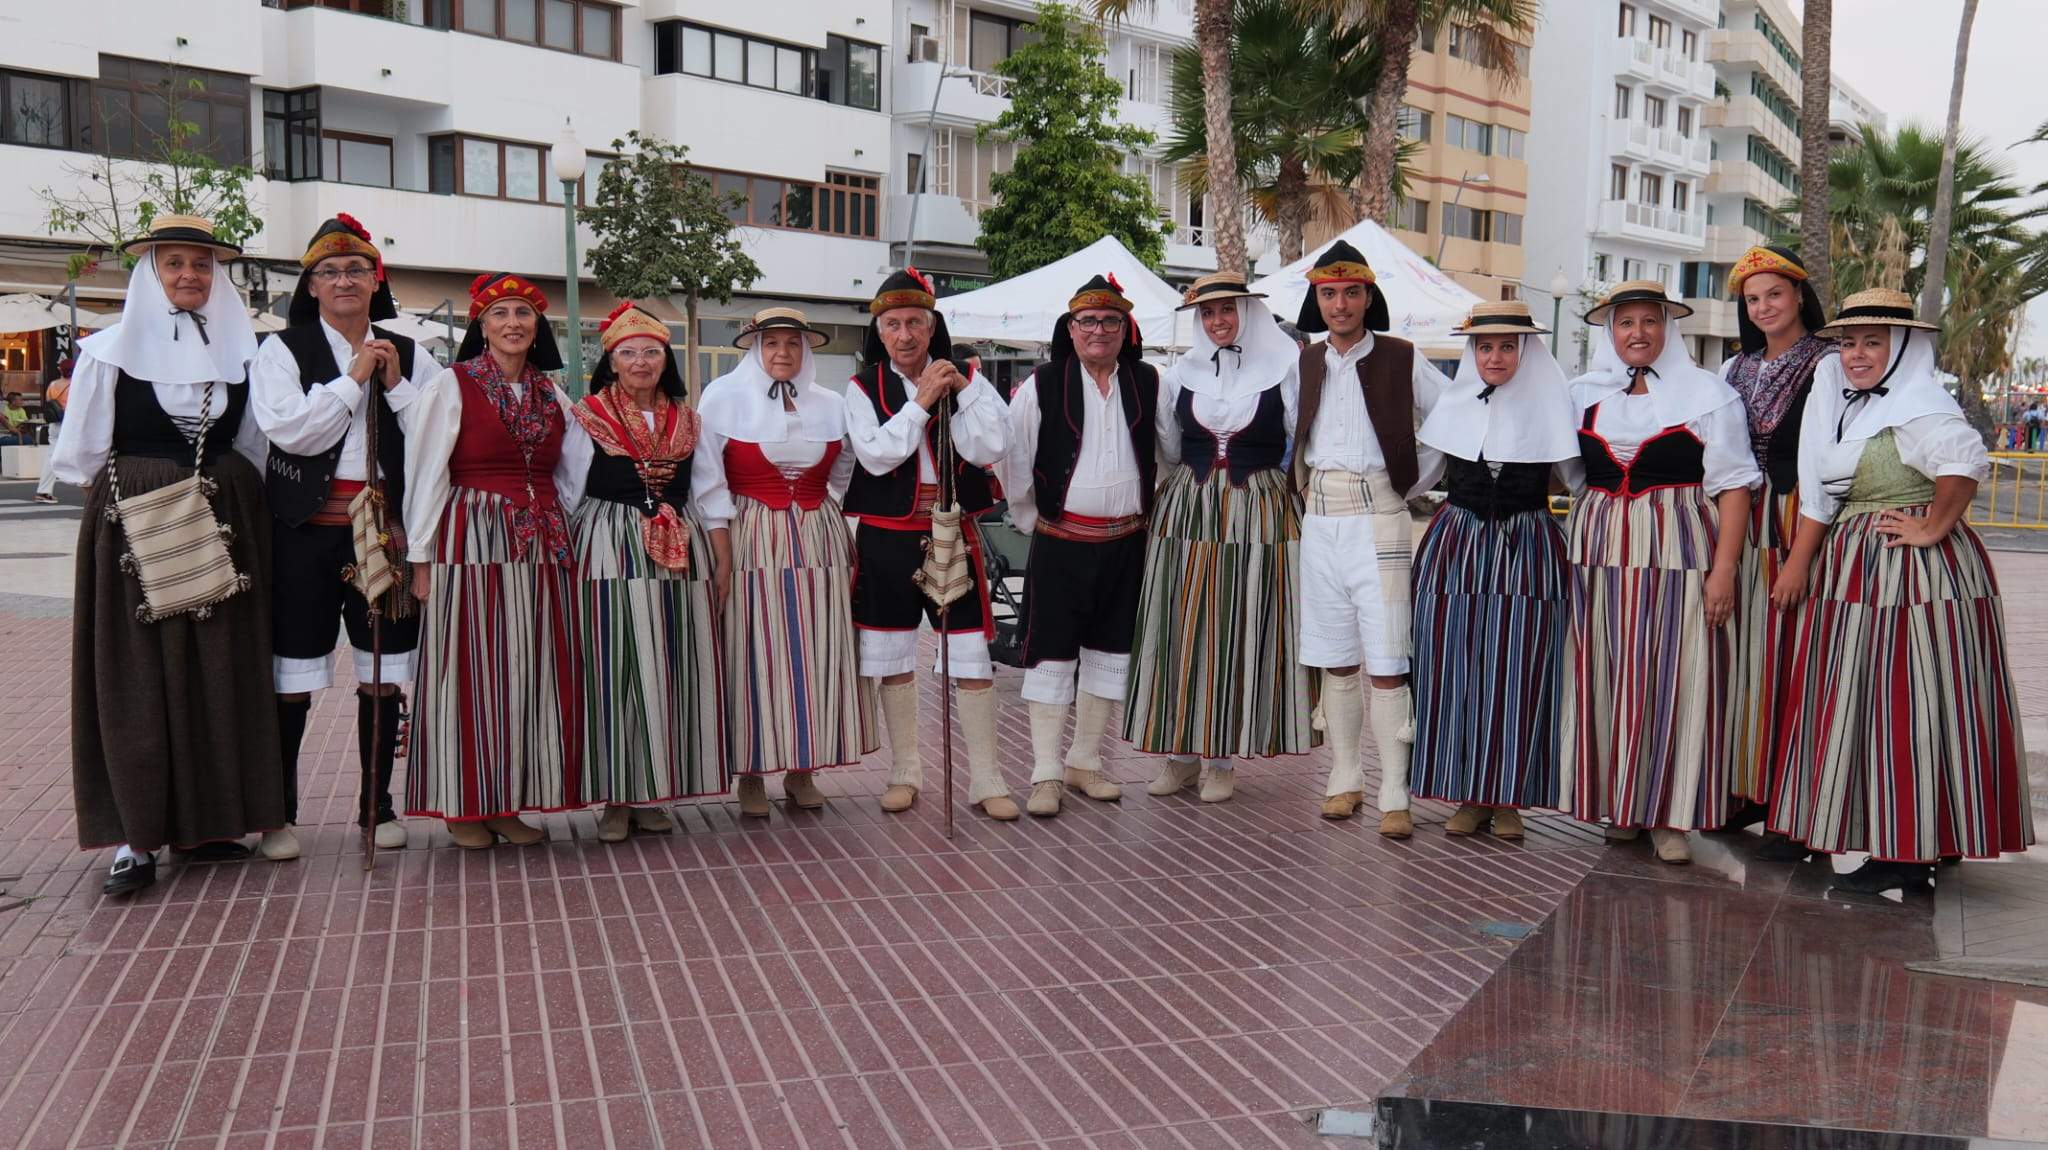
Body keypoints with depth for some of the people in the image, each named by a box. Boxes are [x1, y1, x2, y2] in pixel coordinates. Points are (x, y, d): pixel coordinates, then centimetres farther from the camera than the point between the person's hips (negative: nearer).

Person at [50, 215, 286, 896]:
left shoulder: (240, 350, 11)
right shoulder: (110, 350, 1)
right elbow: (80, 456, 3)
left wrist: (228, 494, 6)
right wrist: (125, 493, 0)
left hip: (225, 526, 3)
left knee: (221, 672, 4)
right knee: (136, 677, -3)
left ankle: (207, 820, 14)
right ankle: (138, 836, 1)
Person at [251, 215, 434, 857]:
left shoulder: (407, 356, 10)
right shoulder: (282, 350, 3)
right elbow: (288, 429, -12)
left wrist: (396, 385, -8)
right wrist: (354, 378, -10)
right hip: (306, 527, -2)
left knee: (382, 673, 7)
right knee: (293, 675, 2)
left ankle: (378, 805, 20)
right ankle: (279, 813, 15)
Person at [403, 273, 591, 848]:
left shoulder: (553, 394, 13)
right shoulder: (451, 385, -1)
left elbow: (574, 473, 20)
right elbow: (426, 474, -5)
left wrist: (562, 535, 7)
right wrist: (422, 557, -8)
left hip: (542, 545, 5)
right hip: (472, 539, -5)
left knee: (533, 671, 5)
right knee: (472, 667, -2)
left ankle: (513, 801, 14)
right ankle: (464, 805, 8)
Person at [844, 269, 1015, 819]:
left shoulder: (967, 379, 3)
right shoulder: (864, 388, 2)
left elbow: (990, 449, -9)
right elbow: (877, 455, -13)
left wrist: (963, 390, -15)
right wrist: (922, 402, -14)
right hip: (887, 538, 0)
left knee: (973, 657, -2)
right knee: (893, 659, 9)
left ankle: (986, 780, 8)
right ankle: (905, 772, 23)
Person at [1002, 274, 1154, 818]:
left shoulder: (1148, 383, 6)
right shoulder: (1042, 386, -4)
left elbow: (1164, 454, 17)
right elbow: (1013, 460, 0)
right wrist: (1032, 520, 3)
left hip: (1127, 542, 4)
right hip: (1061, 542, -3)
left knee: (1110, 653, 10)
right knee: (1053, 655, -2)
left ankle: (1084, 762, 24)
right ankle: (1046, 775, 5)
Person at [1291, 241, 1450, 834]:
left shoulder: (1401, 360, 0)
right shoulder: (1304, 365, 11)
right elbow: (1288, 432, 24)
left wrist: (1413, 483, 3)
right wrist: (1304, 484, 13)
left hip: (1378, 517, -4)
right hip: (1320, 518, 4)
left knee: (1386, 663, -7)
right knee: (1336, 661, 9)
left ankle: (1394, 796, -2)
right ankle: (1344, 780, 18)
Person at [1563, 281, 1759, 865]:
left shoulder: (1707, 393, 3)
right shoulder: (1583, 394, 13)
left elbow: (1733, 486, -2)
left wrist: (1724, 568, -10)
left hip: (1679, 552, -3)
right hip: (1598, 552, 4)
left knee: (1675, 679, -3)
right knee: (1603, 678, 4)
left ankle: (1669, 815, 5)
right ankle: (1617, 803, 16)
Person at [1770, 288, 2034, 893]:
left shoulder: (1915, 404, -14)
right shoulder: (1837, 394, 11)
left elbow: (1965, 462, -32)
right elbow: (1820, 493, 14)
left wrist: (1932, 529, -22)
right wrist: (1800, 562, 11)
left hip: (1914, 573, -9)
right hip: (1853, 571, 9)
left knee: (1905, 705, -6)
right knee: (1855, 704, 12)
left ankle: (1910, 861, 1)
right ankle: (1874, 837, 23)